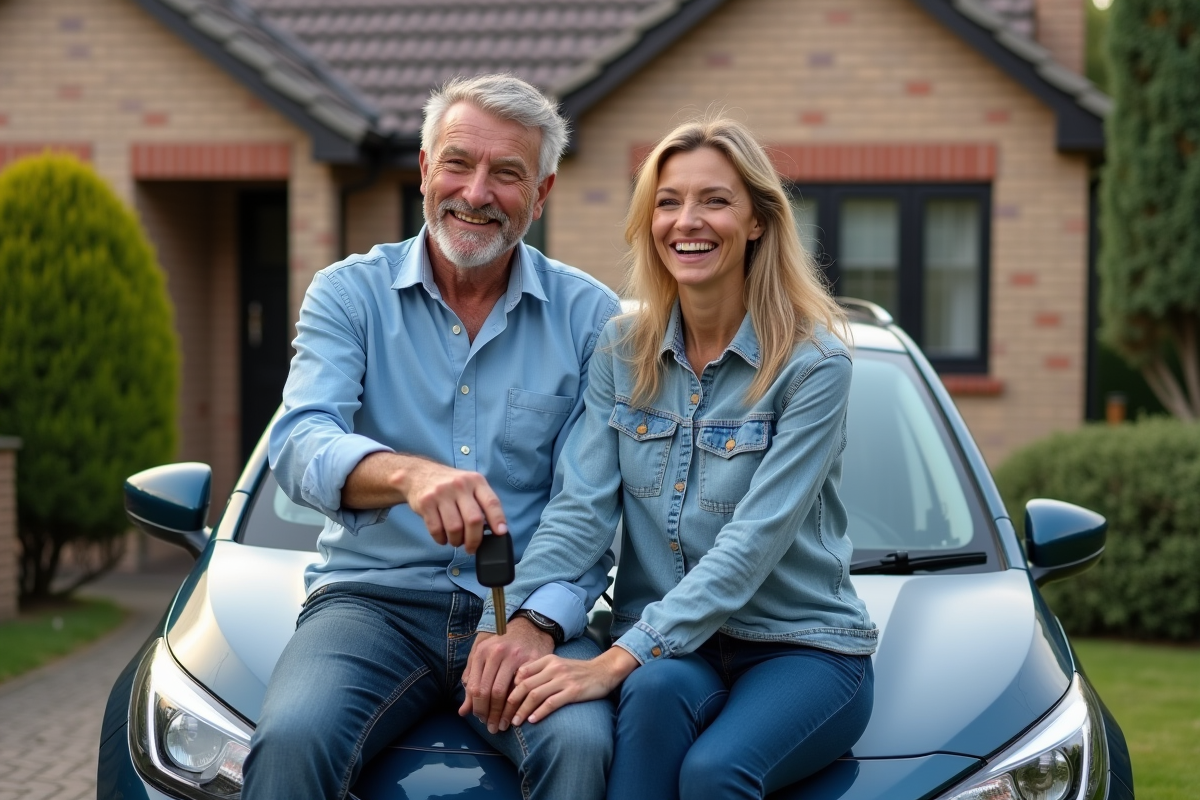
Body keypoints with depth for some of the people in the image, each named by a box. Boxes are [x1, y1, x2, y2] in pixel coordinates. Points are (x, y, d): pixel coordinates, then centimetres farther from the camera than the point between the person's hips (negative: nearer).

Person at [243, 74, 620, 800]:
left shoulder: (588, 317, 5)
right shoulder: (349, 293, 4)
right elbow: (299, 446, -13)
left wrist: (539, 621, -21)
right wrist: (407, 473, -36)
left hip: (526, 609, 0)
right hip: (375, 597, 0)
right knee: (291, 740, -30)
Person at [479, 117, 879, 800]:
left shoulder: (814, 361, -11)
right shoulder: (624, 353, 6)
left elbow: (753, 543, -19)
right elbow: (582, 509, -2)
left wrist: (617, 660, -27)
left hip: (801, 648, -3)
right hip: (670, 652, 3)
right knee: (658, 690, -33)